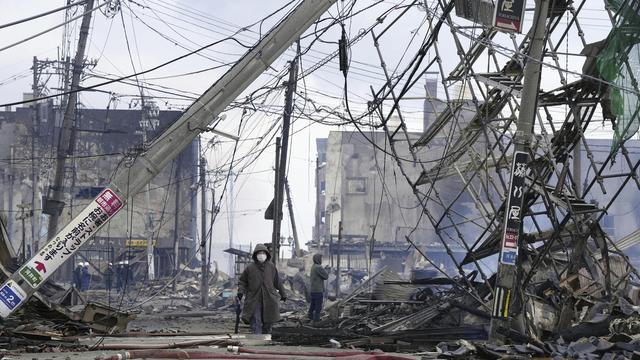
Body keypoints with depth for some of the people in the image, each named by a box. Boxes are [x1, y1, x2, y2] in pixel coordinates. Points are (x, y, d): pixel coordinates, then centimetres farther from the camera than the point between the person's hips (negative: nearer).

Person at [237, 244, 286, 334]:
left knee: (267, 323, 9)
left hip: (269, 300, 2)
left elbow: (277, 282, 15)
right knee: (256, 324, -8)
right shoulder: (250, 268, -2)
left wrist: (283, 294, 20)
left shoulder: (271, 267, 5)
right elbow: (242, 281, 8)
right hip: (254, 301, -2)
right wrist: (241, 291, -10)